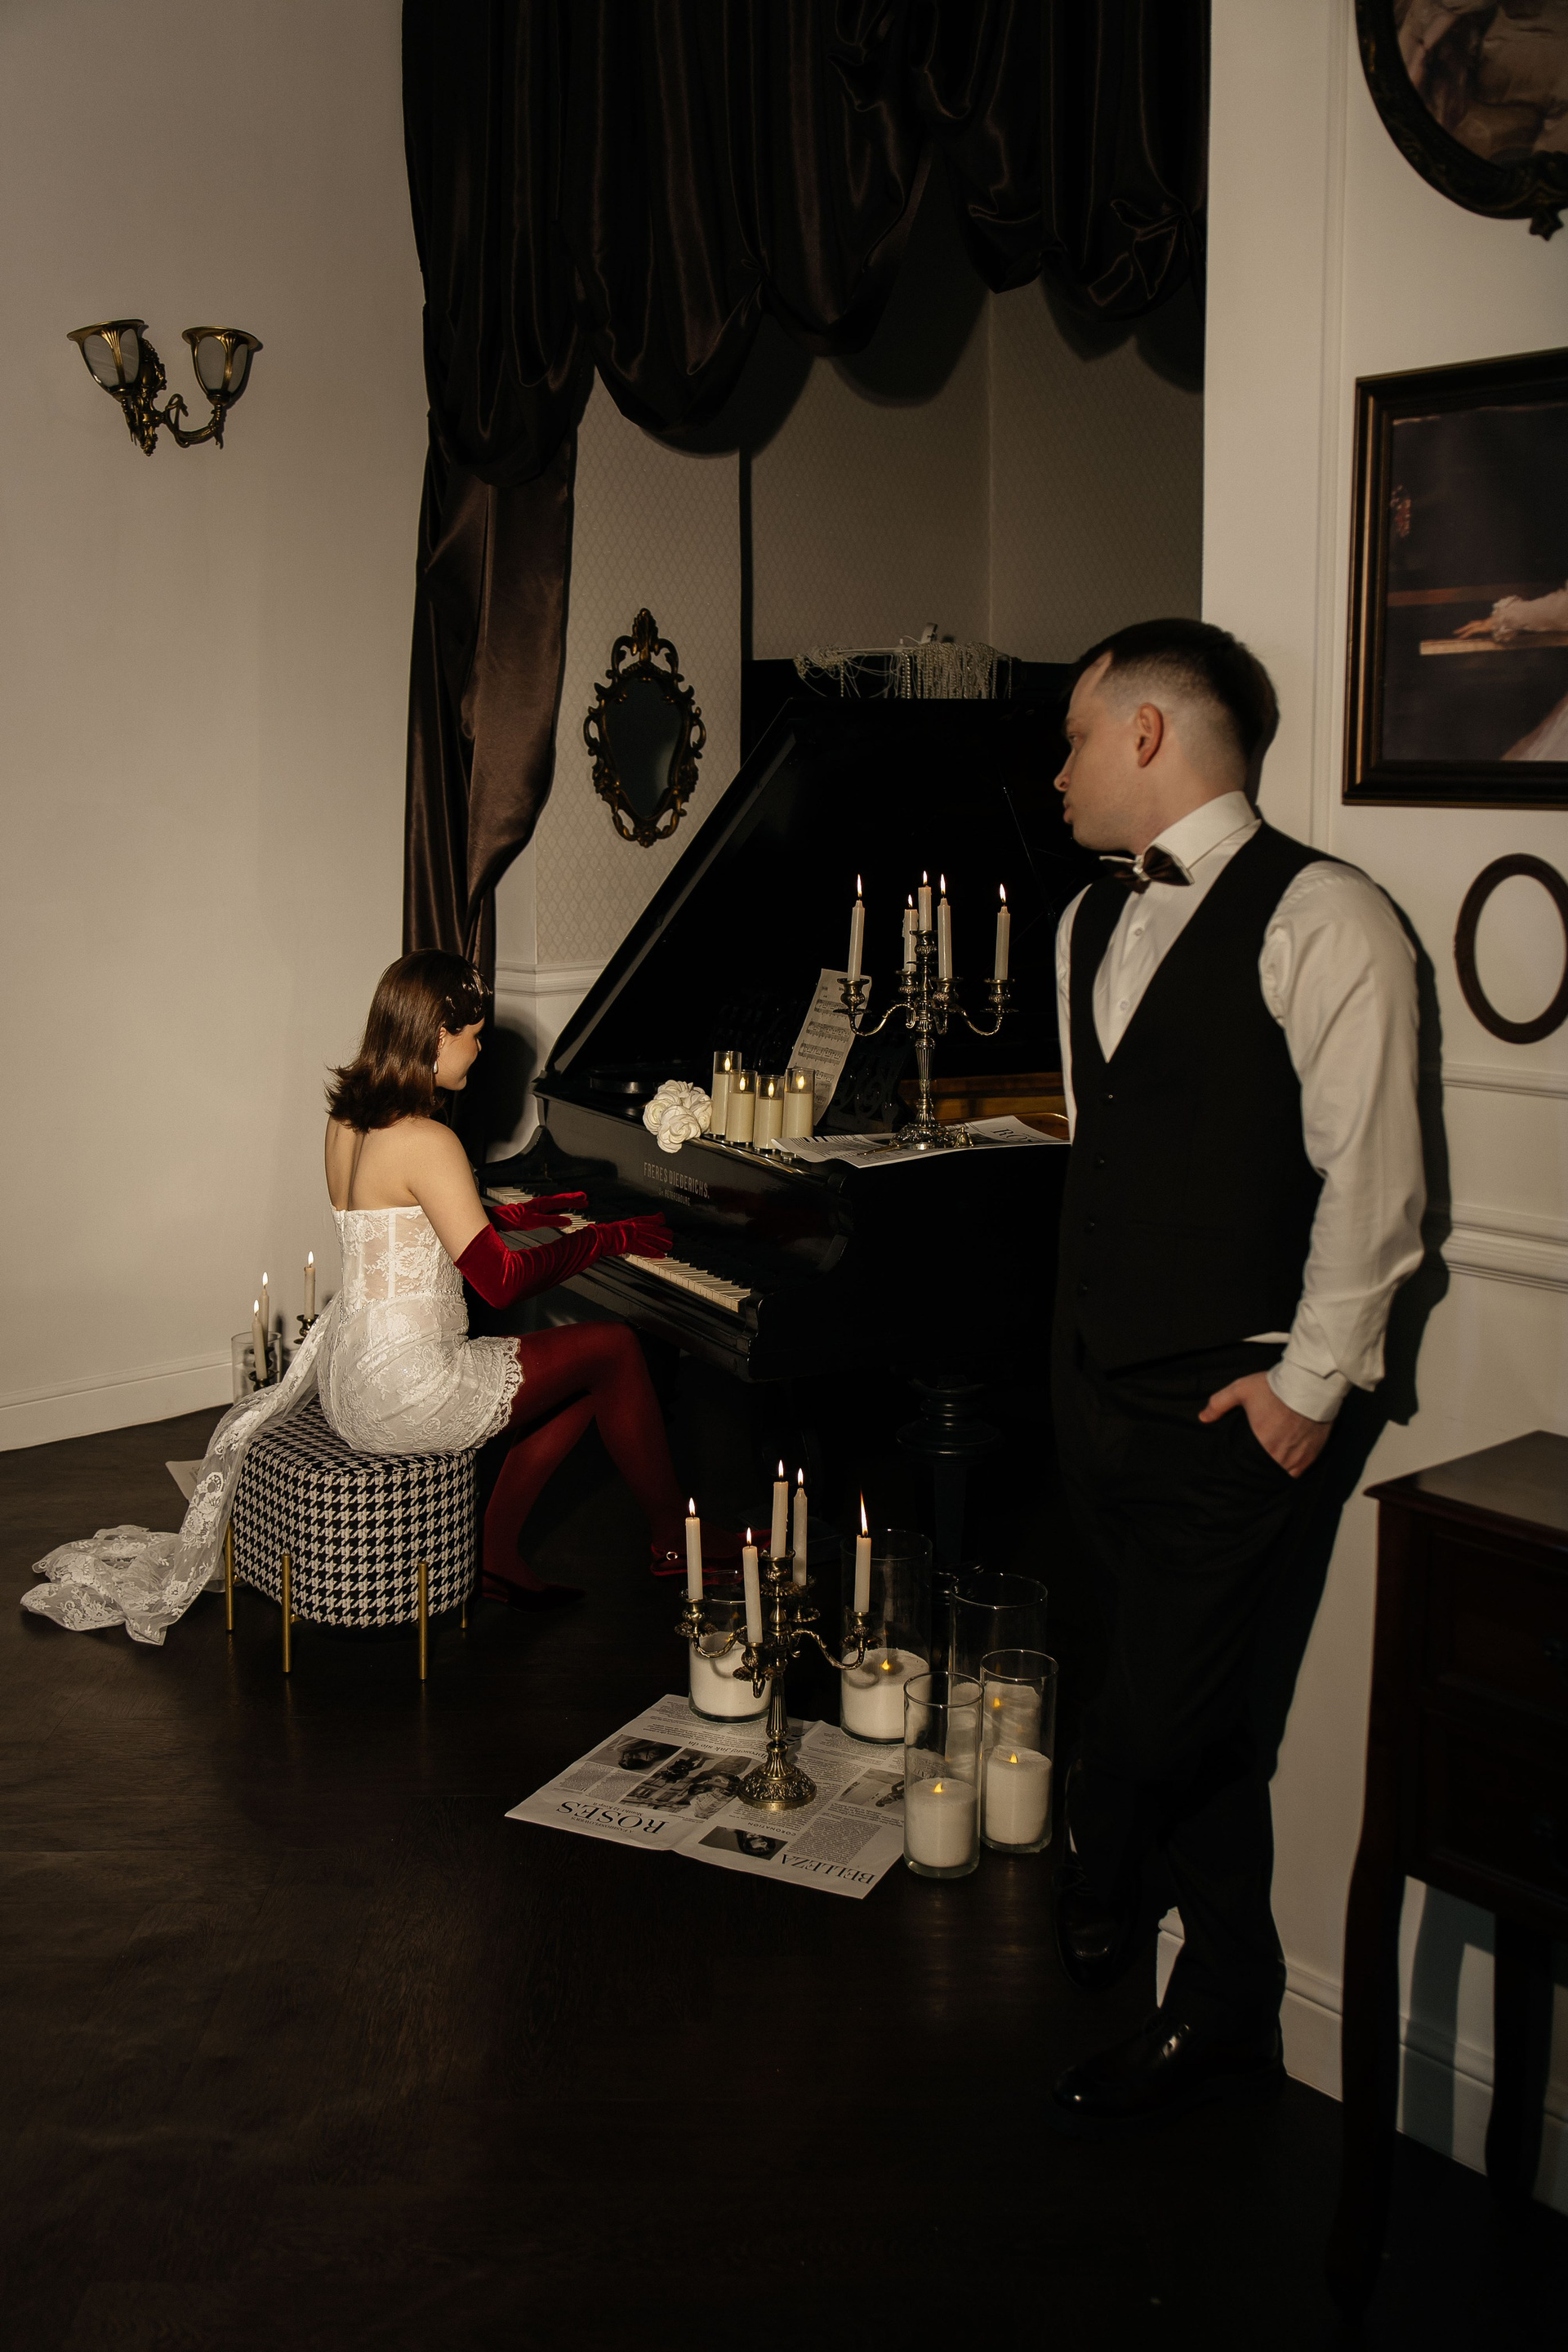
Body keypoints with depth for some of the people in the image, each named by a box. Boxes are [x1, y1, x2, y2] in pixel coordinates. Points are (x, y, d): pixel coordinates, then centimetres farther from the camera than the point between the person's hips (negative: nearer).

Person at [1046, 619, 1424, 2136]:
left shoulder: (1322, 919, -12)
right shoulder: (1089, 920, 12)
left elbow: (1373, 1181, -13)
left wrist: (1308, 1382, -12)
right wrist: (1089, 1332, 16)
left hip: (1232, 1401, -7)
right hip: (1097, 1374, 7)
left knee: (1170, 1708, -4)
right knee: (1184, 1705, 15)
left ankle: (1099, 1881, 27)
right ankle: (1225, 2020, 29)